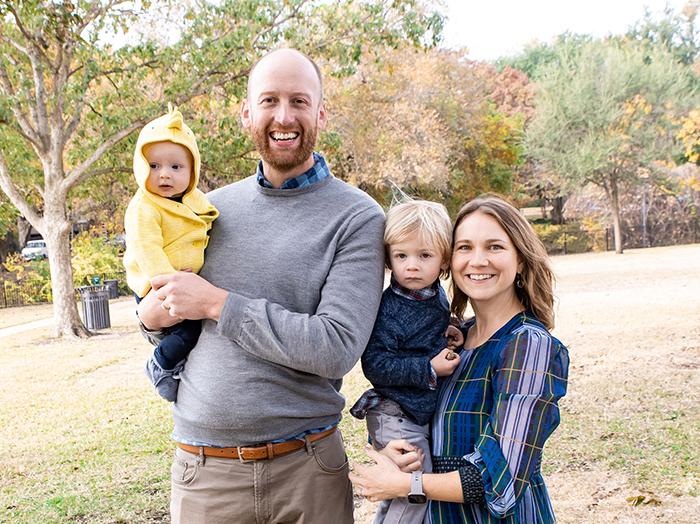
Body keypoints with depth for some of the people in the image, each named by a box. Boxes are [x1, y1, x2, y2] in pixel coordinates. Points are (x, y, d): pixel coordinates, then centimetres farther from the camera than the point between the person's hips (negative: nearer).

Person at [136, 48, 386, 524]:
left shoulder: (357, 217, -8)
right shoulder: (214, 208, 6)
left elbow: (336, 349, -19)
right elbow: (167, 311, 19)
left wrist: (217, 304, -17)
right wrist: (152, 314, -5)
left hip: (307, 468, -3)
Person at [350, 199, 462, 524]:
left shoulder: (438, 296, 2)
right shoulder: (388, 310, -22)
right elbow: (375, 365, -25)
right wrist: (429, 369, -26)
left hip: (425, 413, 8)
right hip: (396, 417, -8)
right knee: (416, 495, -5)